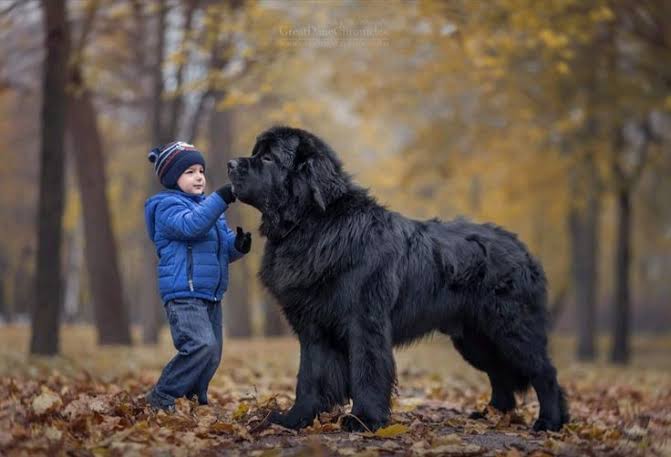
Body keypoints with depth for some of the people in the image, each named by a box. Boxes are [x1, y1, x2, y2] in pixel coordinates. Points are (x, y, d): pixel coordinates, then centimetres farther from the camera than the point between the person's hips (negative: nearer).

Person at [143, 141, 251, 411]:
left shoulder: (206, 204, 21)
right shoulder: (168, 206, -5)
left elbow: (223, 247, 22)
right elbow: (191, 225, -26)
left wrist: (238, 245, -2)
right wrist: (223, 197, -32)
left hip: (211, 296, 9)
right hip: (183, 295, -9)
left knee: (212, 354, 8)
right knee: (202, 346, -22)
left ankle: (195, 399, 25)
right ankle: (161, 396, -10)